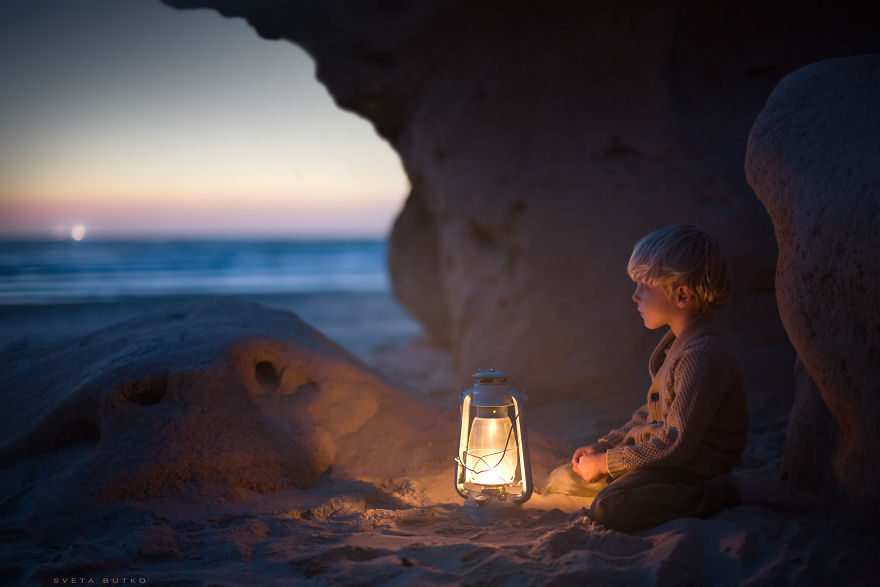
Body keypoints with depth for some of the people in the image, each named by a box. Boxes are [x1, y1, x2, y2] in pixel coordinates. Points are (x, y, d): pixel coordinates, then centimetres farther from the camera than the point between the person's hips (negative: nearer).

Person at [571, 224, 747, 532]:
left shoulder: (703, 356, -25)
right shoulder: (676, 342, 9)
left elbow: (677, 444, -27)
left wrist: (605, 462, -18)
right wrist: (601, 446, 8)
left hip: (695, 468, -10)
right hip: (659, 448, 10)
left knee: (608, 509, -30)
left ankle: (713, 496, -11)